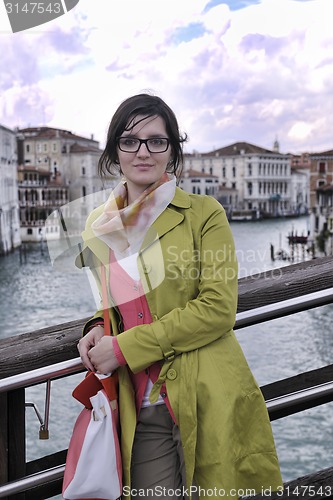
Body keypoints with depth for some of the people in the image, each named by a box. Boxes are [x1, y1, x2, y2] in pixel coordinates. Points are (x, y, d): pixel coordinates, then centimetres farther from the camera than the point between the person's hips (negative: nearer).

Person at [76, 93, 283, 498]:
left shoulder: (204, 213, -4)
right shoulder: (98, 226, 9)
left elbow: (218, 309, -13)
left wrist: (125, 347, -14)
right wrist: (98, 328, -1)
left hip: (210, 403, -3)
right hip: (142, 414, 3)